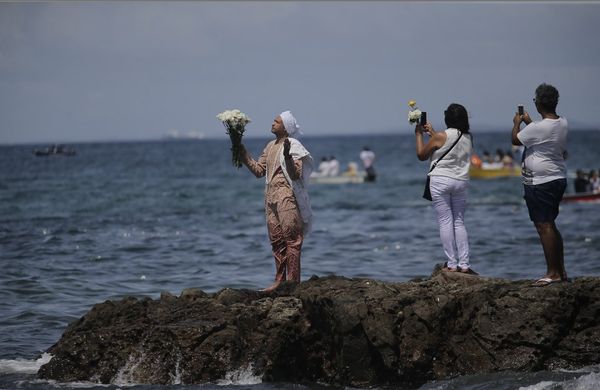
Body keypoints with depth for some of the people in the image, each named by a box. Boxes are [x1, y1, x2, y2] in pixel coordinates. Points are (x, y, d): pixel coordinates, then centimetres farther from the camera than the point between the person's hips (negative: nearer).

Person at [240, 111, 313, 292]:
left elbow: (296, 174, -16)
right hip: (271, 197, 8)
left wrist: (287, 157, -30)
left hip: (287, 197, -8)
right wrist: (243, 154, 10)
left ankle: (292, 282, -7)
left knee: (291, 240, -7)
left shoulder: (293, 146, -8)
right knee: (276, 241, 10)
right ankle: (279, 281, 15)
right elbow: (259, 170, 15)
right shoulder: (271, 146, 15)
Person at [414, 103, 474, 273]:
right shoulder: (468, 137, 5)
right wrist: (432, 132, 29)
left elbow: (421, 155, 1)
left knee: (445, 222, -1)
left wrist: (419, 134, 13)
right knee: (459, 222, 10)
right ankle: (464, 264, 4)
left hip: (441, 181, -5)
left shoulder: (441, 136, -11)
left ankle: (452, 264, -4)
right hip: (461, 182, 5)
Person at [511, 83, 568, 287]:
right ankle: (560, 270, 20)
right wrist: (528, 122, 34)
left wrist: (516, 123, 14)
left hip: (540, 183, -9)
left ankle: (552, 273, -5)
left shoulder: (538, 128, -22)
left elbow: (515, 140, -5)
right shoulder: (563, 123, 4)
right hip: (558, 178, 9)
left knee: (544, 226, -5)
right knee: (550, 226, 17)